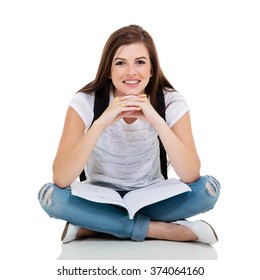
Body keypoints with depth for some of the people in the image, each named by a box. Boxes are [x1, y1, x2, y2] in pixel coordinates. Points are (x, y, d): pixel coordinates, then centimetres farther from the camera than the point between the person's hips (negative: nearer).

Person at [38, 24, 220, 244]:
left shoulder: (171, 102, -15)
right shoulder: (85, 102, -18)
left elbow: (191, 176, -26)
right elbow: (60, 179, -29)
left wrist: (156, 121, -36)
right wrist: (101, 122, -38)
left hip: (151, 198, 1)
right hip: (101, 199, 0)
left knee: (208, 188, -26)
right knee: (50, 195, -30)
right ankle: (163, 230, -22)